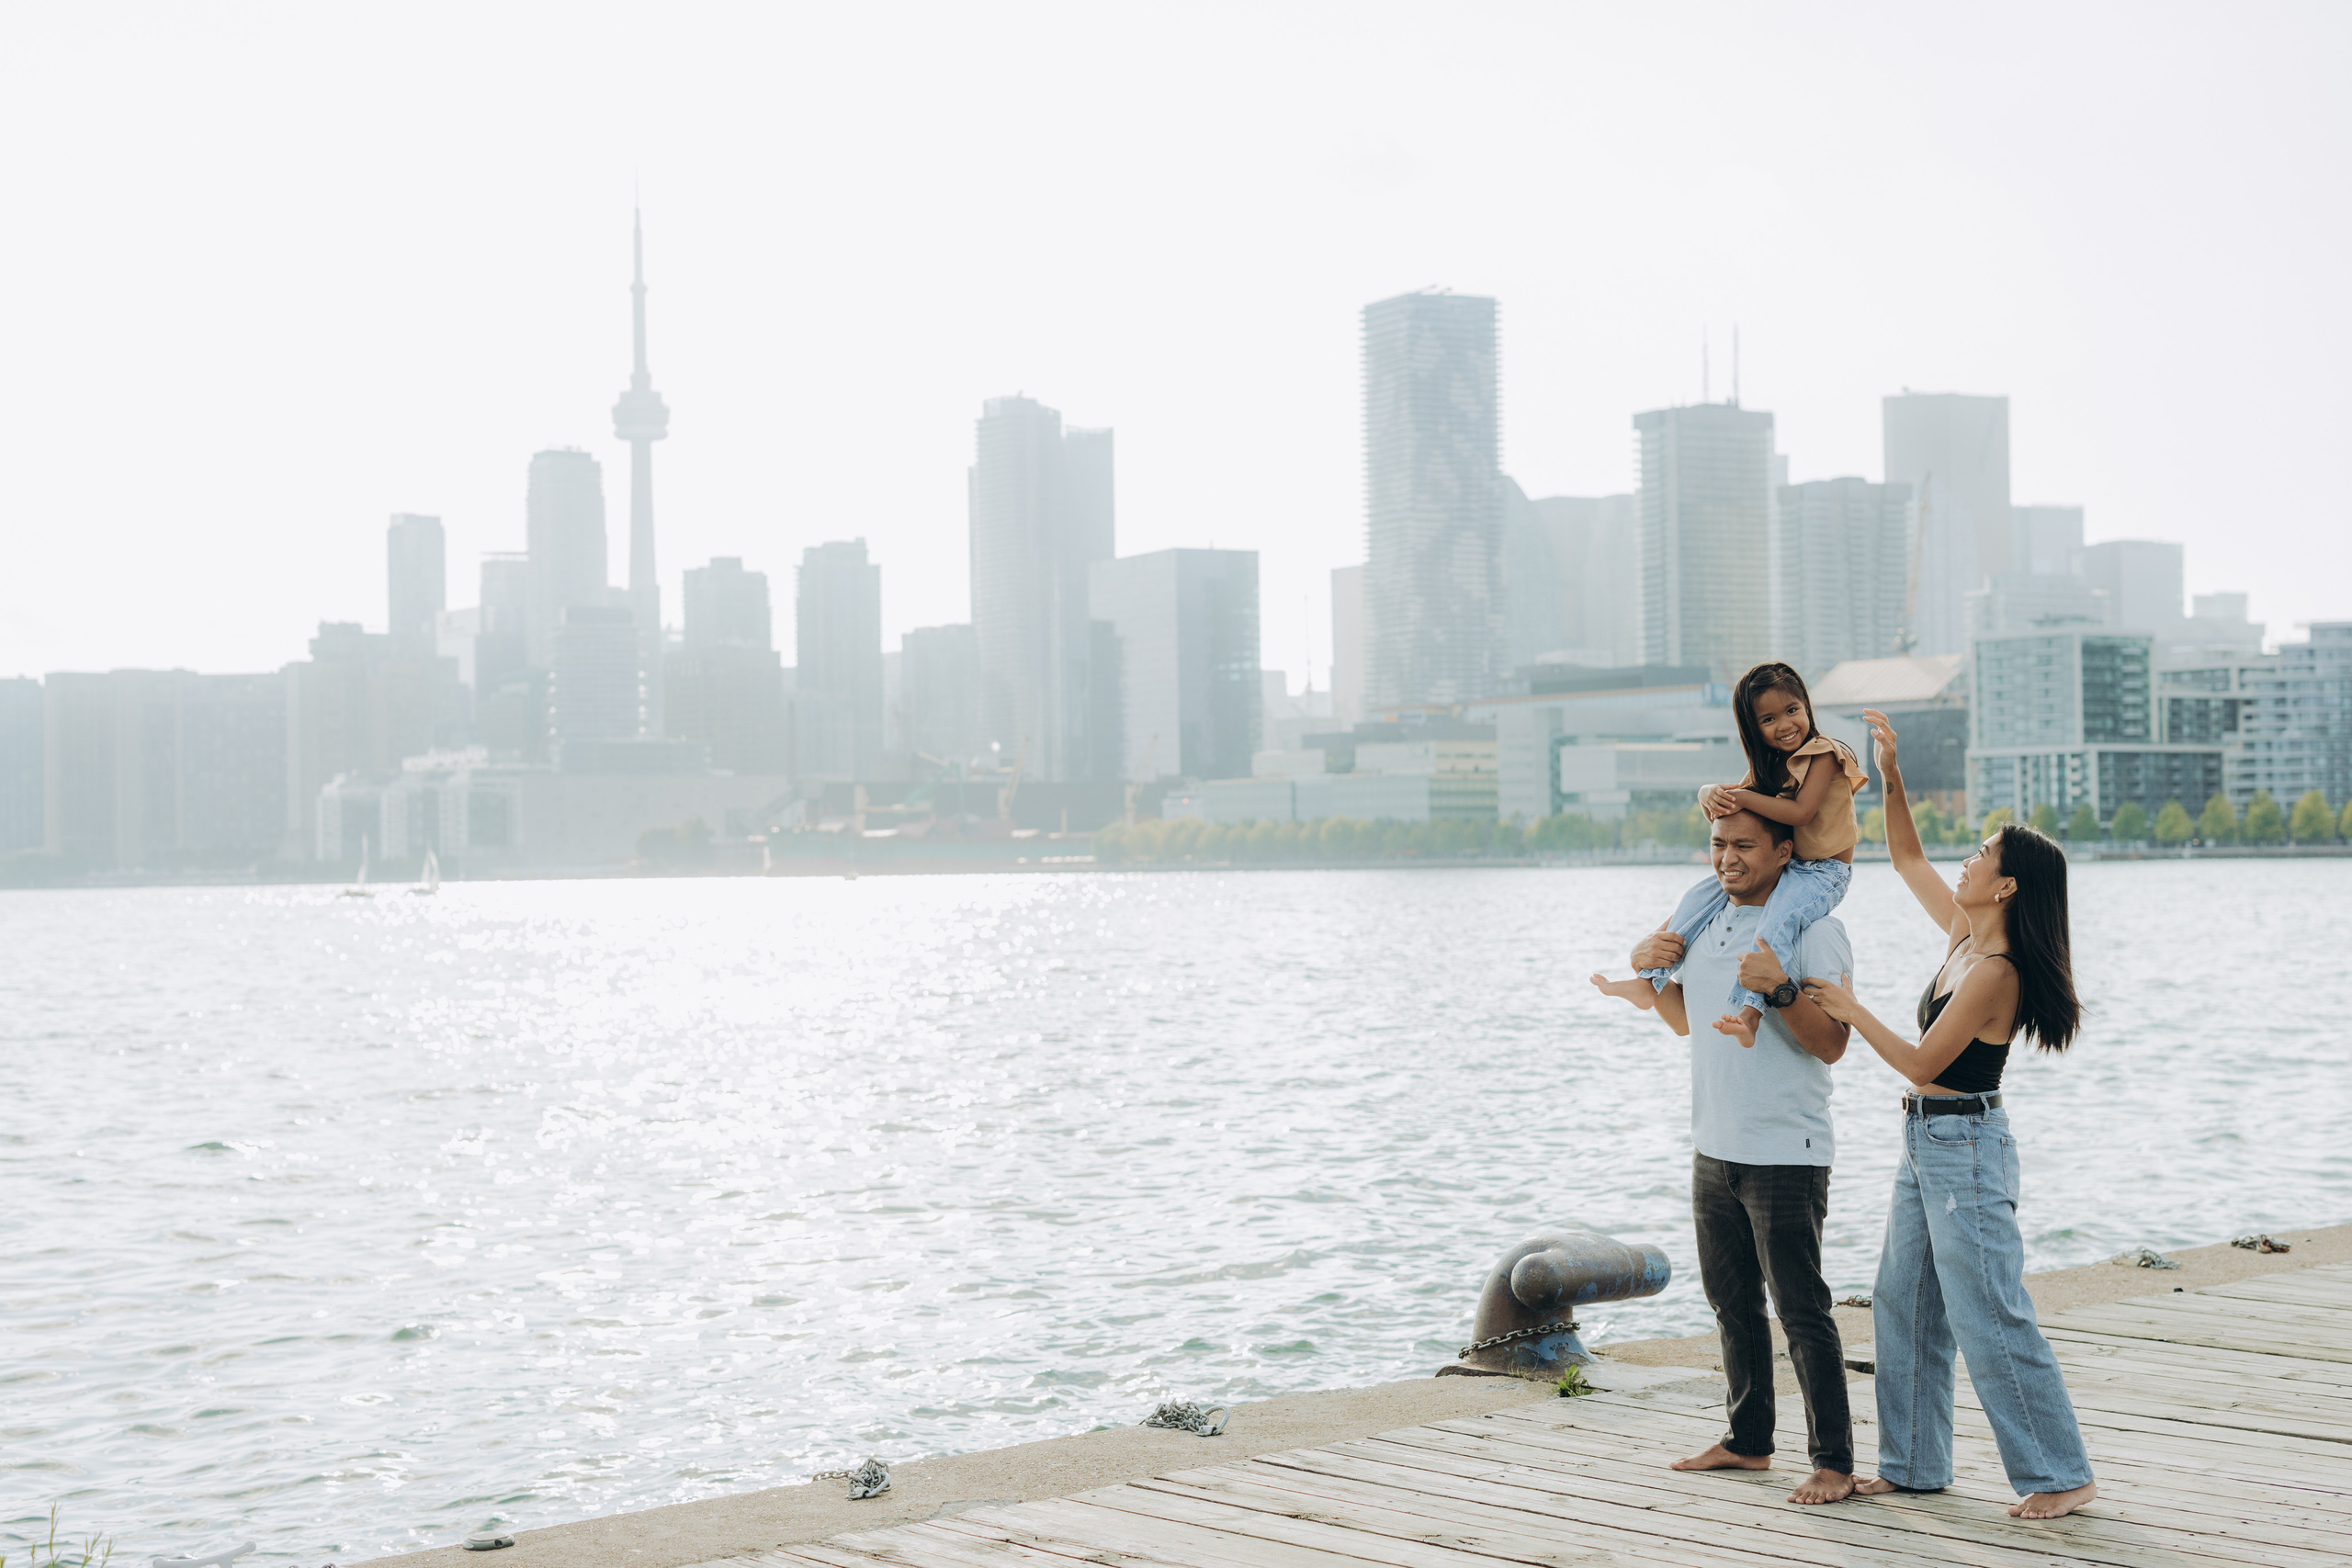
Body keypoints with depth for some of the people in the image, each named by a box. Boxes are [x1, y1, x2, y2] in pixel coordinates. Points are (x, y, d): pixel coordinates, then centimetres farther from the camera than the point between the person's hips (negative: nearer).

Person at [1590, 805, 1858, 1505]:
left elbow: (1831, 1045, -17)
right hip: (1714, 1150, 8)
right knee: (1733, 1304, 16)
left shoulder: (1813, 929, -12)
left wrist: (1780, 990, -32)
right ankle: (1748, 1440, 28)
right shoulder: (1707, 921, 10)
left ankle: (1833, 1461, 2)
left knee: (1801, 1310, -5)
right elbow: (1686, 1021, 21)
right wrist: (1648, 973, 4)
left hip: (1786, 1153, -8)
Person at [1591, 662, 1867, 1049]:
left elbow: (1801, 812, -25)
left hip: (1823, 872, -8)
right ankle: (1649, 981, 4)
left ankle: (1748, 1013, -49)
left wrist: (1743, 797, -24)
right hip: (1782, 867, 8)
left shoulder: (1824, 754, -14)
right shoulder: (1769, 763, 11)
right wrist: (1713, 794, -18)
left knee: (1780, 918, -36)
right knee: (1701, 895, 3)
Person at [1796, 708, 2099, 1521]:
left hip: (1965, 1148, -10)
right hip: (1926, 1144, 10)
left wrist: (1852, 1011, -13)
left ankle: (2060, 1474, 1)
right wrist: (1890, 775, 7)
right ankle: (1914, 1462, 22)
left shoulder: (1995, 972, -21)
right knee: (1904, 1306, 14)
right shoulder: (1962, 933, 5)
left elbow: (1922, 1061, -19)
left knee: (1991, 1318, -6)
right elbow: (1907, 857, 17)